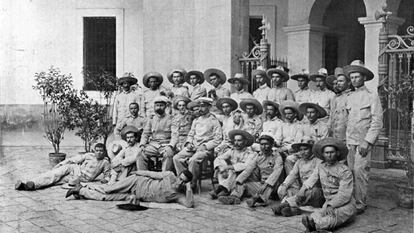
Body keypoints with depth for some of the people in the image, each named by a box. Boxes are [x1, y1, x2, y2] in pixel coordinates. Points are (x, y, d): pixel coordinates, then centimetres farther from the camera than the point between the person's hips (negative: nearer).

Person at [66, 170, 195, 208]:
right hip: (138, 181, -2)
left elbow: (190, 204, -20)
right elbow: (154, 174, 0)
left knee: (106, 198, -7)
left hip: (139, 196, 2)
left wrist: (188, 188, -26)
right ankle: (82, 189, 15)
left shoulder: (177, 196, -7)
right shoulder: (170, 176, -11)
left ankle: (83, 192, 12)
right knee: (106, 191, -8)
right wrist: (139, 172, 6)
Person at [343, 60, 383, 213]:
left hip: (364, 140, -5)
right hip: (350, 141, 5)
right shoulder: (349, 98, 15)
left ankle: (360, 204, -4)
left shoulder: (372, 96, -1)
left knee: (360, 170, -12)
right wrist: (347, 140, 9)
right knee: (351, 171, 2)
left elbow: (377, 122, -6)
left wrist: (367, 142, -13)